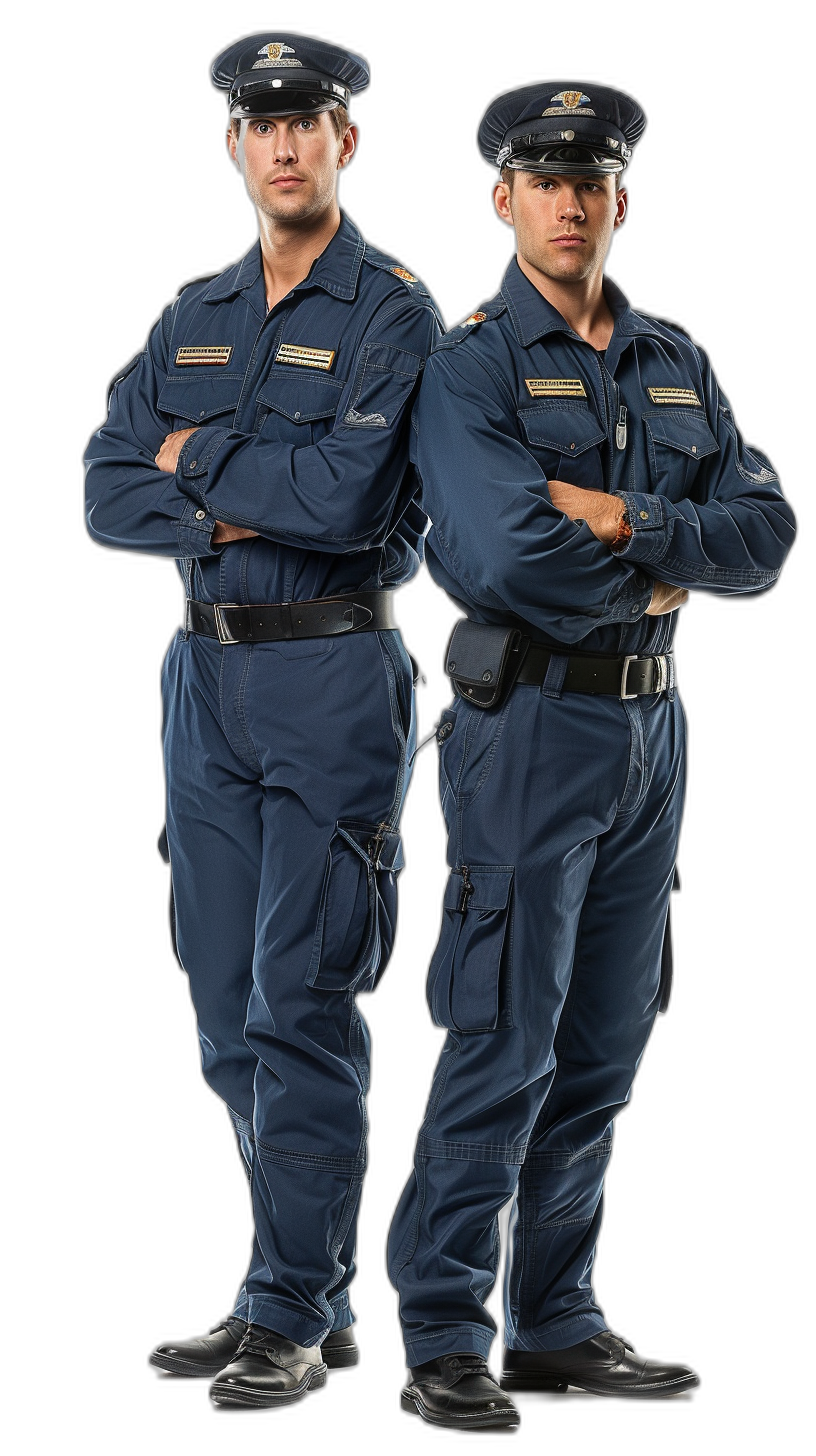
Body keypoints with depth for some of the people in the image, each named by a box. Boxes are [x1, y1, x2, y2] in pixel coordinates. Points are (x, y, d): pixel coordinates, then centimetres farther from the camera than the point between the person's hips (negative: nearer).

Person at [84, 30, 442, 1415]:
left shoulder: (394, 313, -6)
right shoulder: (194, 317, 14)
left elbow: (353, 496, -21)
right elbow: (110, 494, 5)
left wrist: (204, 458, -6)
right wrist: (232, 518, -12)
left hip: (333, 676, -7)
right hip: (207, 675, 7)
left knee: (300, 1002, -8)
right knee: (230, 1010, 8)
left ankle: (294, 1315, -2)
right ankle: (315, 1295, 17)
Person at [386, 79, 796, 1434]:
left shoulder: (679, 366, 12)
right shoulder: (470, 363, -7)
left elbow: (766, 535, 1)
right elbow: (502, 552, -22)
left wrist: (622, 520, -14)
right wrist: (655, 580, -8)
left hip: (651, 723, 7)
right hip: (529, 722, -6)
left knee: (604, 1044, 9)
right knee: (505, 1040, -7)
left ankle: (557, 1322, 17)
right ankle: (444, 1342, 0)